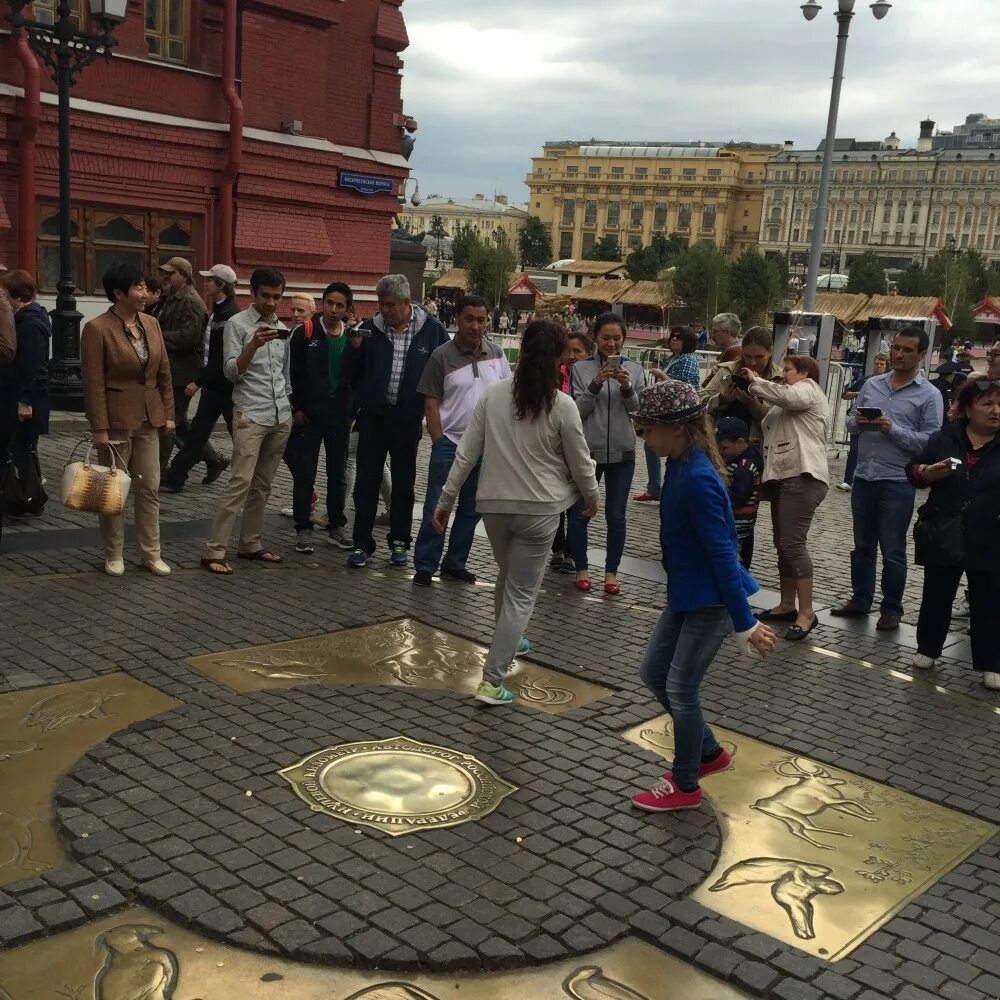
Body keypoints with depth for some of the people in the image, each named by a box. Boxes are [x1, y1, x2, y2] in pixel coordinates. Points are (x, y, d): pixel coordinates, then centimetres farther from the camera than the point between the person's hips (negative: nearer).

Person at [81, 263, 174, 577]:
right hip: (117, 421, -5)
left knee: (149, 487, 8)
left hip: (149, 419, 5)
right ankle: (114, 555, 18)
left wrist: (168, 413, 8)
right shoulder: (97, 329, -11)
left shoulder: (151, 324, 6)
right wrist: (99, 428, -15)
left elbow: (164, 374, 11)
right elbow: (94, 384, -13)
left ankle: (151, 553, 18)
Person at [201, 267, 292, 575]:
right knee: (240, 483, -12)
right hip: (250, 416, -6)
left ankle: (250, 544, 17)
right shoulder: (237, 324, -3)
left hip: (281, 417, 6)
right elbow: (231, 372, -10)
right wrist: (254, 345, -24)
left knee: (262, 485, 9)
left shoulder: (282, 328, 15)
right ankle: (214, 551, -10)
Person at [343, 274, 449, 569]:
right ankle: (362, 544, 12)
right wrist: (354, 348, -14)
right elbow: (350, 374, 3)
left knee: (403, 484, 12)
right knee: (366, 483, 3)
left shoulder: (432, 331, -4)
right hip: (373, 416, 1)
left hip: (408, 420, -1)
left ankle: (399, 542, 25)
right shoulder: (370, 329, -1)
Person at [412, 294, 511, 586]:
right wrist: (438, 442, -10)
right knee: (437, 508, -1)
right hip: (450, 443, -4)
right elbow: (431, 403, -5)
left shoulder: (496, 354, 4)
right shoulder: (442, 356, -7)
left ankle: (455, 562, 25)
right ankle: (425, 566, 9)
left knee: (471, 509, 12)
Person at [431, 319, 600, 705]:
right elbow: (580, 462, -2)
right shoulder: (562, 405, -11)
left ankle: (507, 641, 48)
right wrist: (591, 497, 17)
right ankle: (491, 681, -3)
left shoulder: (493, 394, -3)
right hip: (539, 508, -4)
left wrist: (445, 499, 6)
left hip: (493, 503, 4)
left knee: (508, 576, 27)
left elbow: (466, 453, -2)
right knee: (521, 593, 2)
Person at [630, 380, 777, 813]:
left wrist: (745, 623, -21)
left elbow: (723, 553, -25)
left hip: (711, 601, -10)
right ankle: (710, 752, 35)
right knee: (653, 672, 16)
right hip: (685, 594, 10)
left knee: (681, 688, 3)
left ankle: (685, 785, 23)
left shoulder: (697, 479, -27)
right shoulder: (681, 464, 1)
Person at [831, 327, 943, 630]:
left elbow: (932, 442, -11)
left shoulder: (929, 395, -4)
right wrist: (857, 422, -9)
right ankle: (860, 600, 28)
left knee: (893, 551, 4)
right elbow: (851, 424, 13)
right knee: (862, 545, 15)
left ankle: (891, 609, 16)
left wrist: (894, 429, -19)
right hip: (864, 477, 5)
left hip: (898, 482, -5)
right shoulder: (871, 384, 10)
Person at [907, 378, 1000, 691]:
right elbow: (913, 470, 7)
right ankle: (927, 648, 32)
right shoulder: (945, 438, 1)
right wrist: (927, 472, -14)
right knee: (936, 596, 15)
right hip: (943, 536, 2)